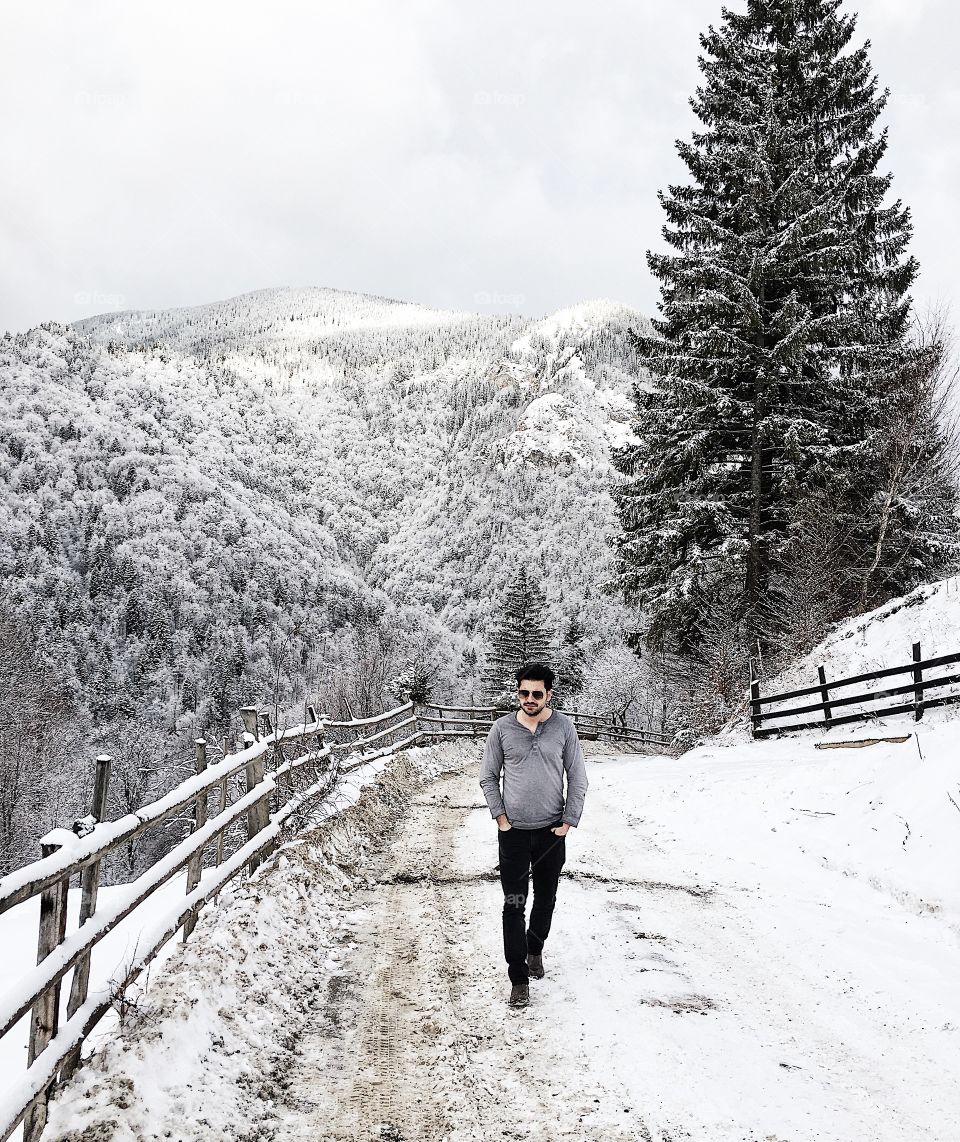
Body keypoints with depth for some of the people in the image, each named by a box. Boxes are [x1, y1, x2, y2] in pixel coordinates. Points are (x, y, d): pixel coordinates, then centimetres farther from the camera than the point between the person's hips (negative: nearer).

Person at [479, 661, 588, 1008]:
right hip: (513, 831, -1)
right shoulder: (502, 728, -5)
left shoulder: (564, 727, -5)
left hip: (551, 830, 1)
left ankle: (535, 949, 40)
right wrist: (499, 815, -2)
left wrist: (570, 820, -3)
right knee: (514, 904, -3)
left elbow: (577, 778, 2)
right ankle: (519, 977, 2)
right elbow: (488, 776, 5)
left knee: (545, 898, 16)